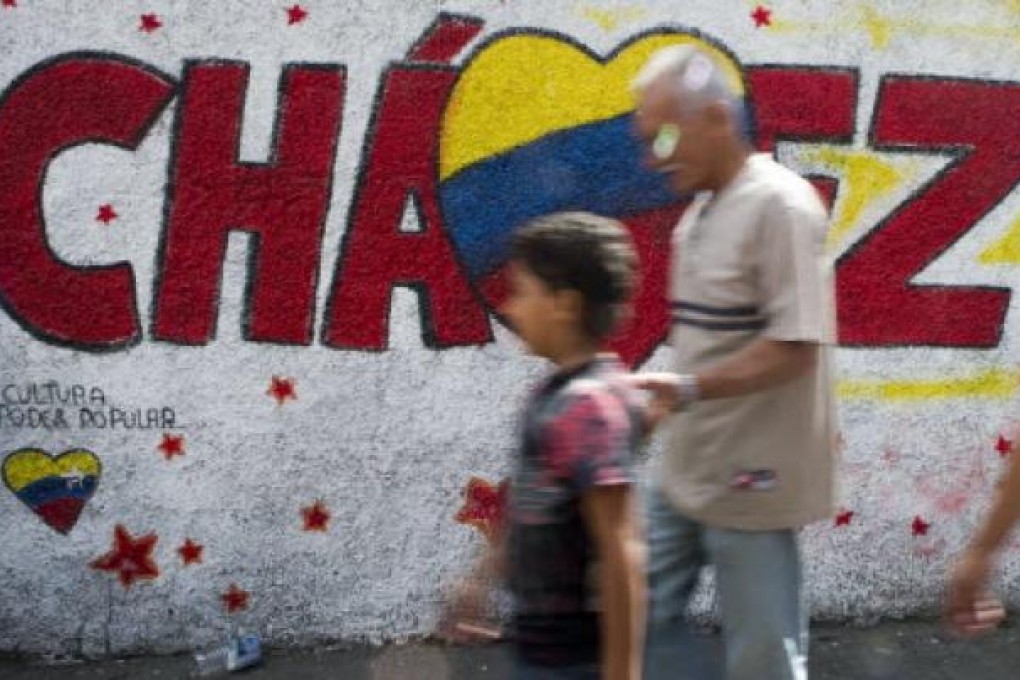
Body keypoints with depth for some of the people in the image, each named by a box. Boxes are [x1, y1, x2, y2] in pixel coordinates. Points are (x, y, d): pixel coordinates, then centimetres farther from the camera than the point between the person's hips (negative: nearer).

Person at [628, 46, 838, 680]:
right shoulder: (700, 211, 10)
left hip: (751, 478, -9)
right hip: (685, 472, 9)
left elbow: (796, 345, -22)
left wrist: (690, 388, -29)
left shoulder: (781, 204, -17)